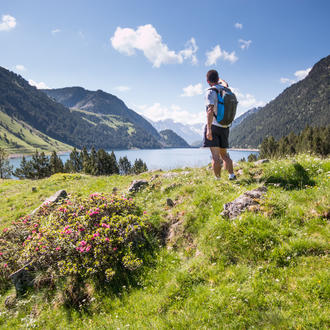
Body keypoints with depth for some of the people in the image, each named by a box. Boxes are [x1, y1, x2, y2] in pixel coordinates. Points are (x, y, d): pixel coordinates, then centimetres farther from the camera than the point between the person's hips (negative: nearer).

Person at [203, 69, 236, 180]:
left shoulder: (210, 92, -9)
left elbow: (210, 110, -22)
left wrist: (209, 129, -27)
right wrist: (218, 78, 57)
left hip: (213, 126, -7)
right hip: (225, 127, 7)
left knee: (215, 156, -8)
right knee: (224, 154, 16)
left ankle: (218, 179, -8)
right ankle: (232, 175, 10)